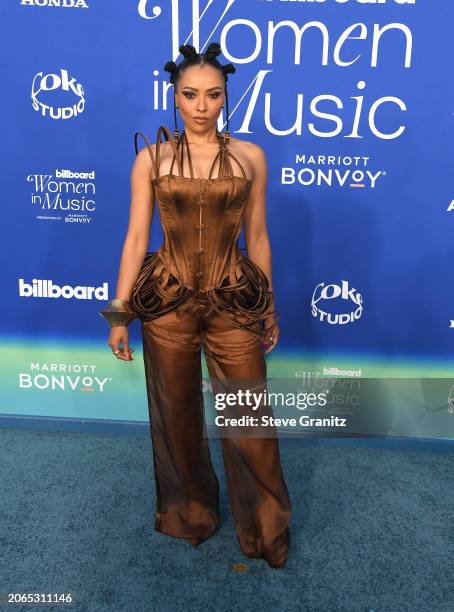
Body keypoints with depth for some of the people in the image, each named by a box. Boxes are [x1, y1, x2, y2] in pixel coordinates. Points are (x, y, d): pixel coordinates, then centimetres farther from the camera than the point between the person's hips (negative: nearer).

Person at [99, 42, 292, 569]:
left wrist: (269, 309, 8)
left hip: (235, 303, 0)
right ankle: (189, 513, 41)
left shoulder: (249, 156, 2)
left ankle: (263, 527, 31)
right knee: (176, 415, 14)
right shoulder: (151, 158, 1)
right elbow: (135, 238, 0)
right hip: (167, 302, 1)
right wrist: (119, 313, -2)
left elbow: (257, 238, 6)